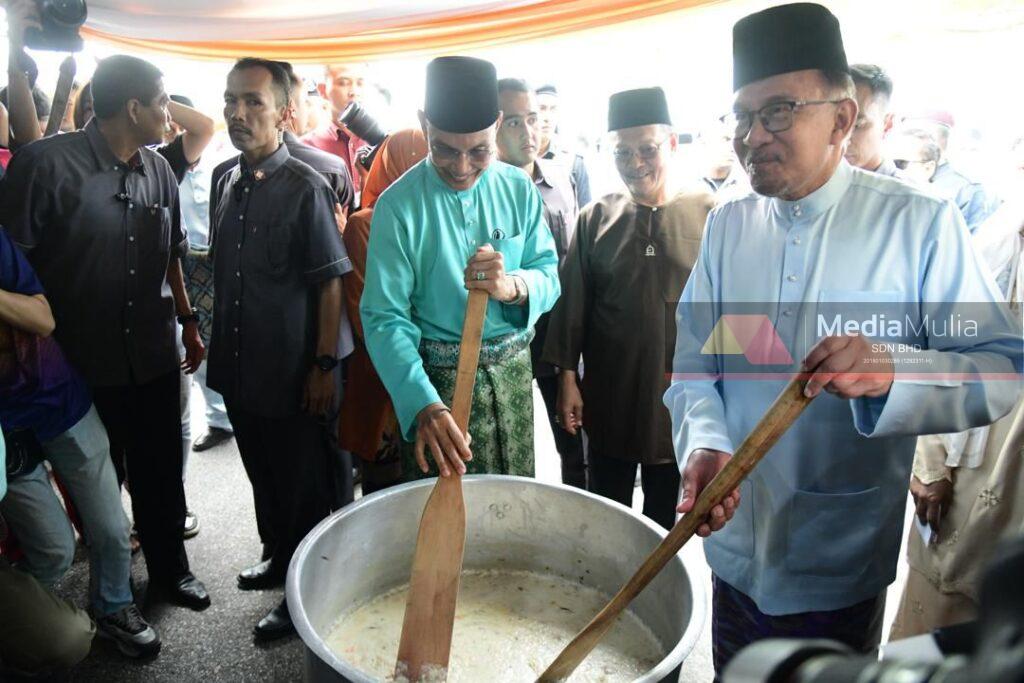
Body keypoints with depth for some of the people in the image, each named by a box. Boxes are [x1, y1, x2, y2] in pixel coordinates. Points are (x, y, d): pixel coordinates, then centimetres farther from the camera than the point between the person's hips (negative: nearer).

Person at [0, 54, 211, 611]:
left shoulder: (158, 170, 6)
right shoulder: (47, 163, -13)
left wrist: (188, 322, 15)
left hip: (154, 356, 5)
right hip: (84, 361, -4)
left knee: (161, 471, 16)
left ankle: (169, 570, 37)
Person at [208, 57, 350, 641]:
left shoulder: (305, 188, -14)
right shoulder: (229, 183, 7)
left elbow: (331, 282, -14)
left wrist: (325, 364, -16)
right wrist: (219, 346, 17)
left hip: (293, 373, -7)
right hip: (240, 368, 7)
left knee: (303, 488, 8)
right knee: (263, 477, 22)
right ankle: (279, 557, 43)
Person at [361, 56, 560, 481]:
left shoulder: (519, 190, -1)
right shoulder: (399, 205, -12)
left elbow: (549, 277, 0)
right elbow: (384, 317, -17)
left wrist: (514, 287, -25)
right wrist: (423, 404, -32)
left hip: (513, 371, 4)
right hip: (436, 376, -3)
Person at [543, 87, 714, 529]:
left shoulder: (709, 214, -4)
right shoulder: (596, 219, 1)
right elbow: (572, 306, 2)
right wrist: (567, 378, 0)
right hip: (609, 396, 1)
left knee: (664, 518, 17)